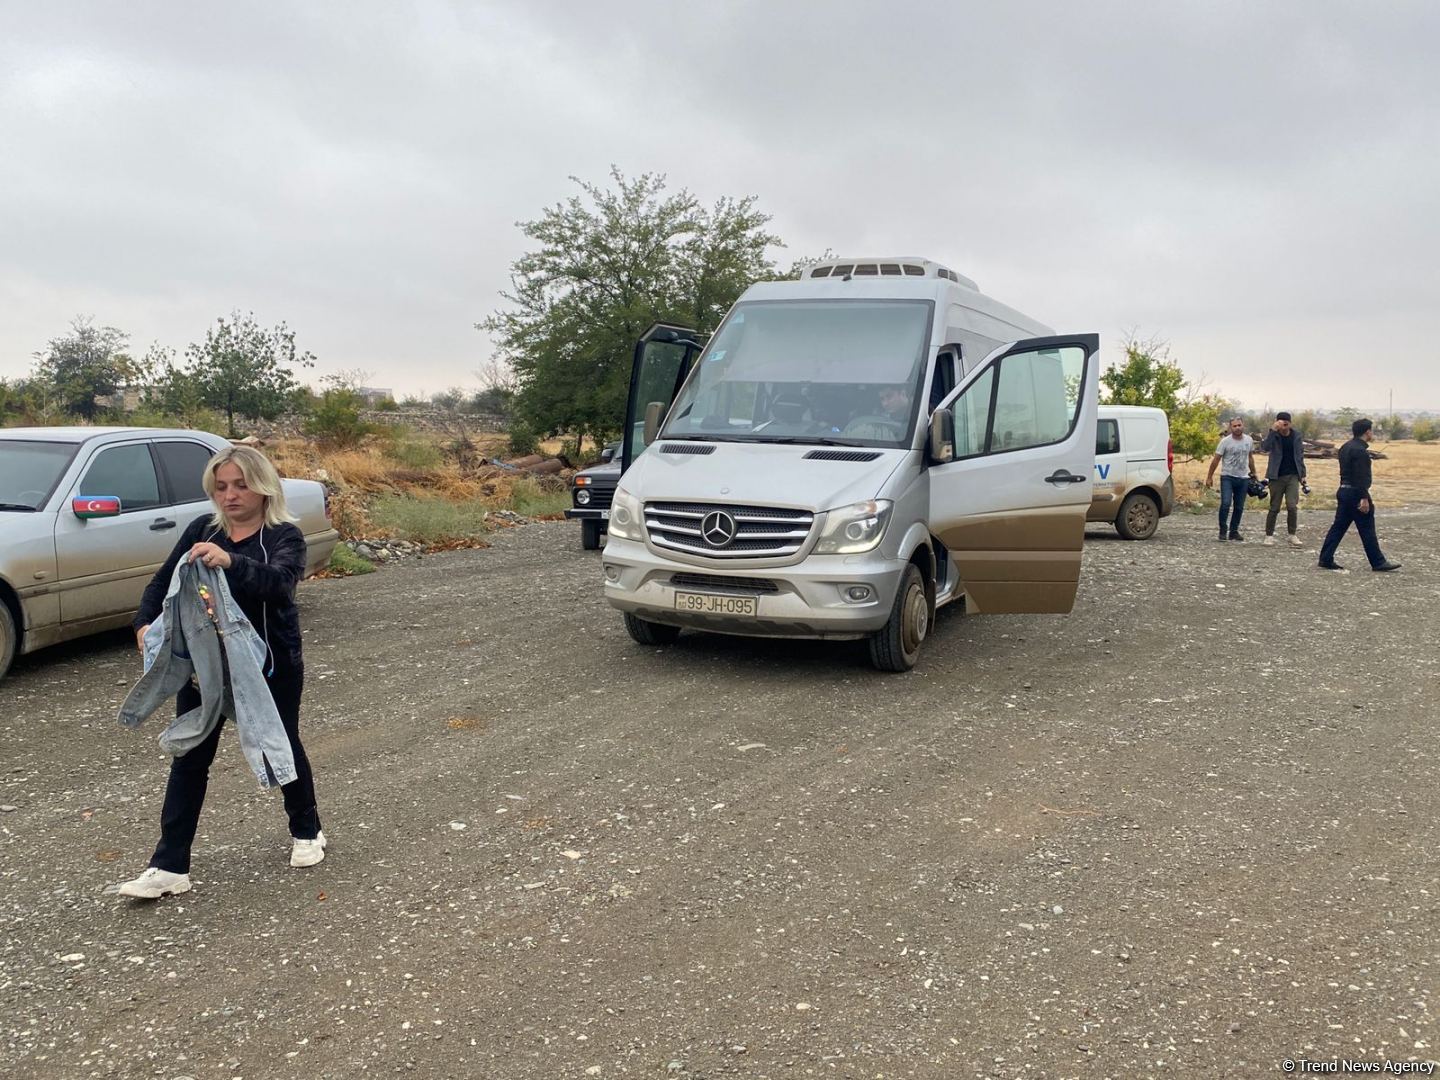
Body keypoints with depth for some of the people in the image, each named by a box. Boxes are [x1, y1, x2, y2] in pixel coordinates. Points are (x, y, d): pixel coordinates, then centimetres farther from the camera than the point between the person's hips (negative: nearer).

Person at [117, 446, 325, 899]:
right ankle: (169, 866, 8)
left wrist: (231, 561, -51)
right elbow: (164, 581, 2)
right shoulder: (202, 530, 1)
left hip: (271, 666, -3)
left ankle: (306, 832, 35)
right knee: (189, 759, 2)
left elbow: (279, 580, -32)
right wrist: (146, 623, -17)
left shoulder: (284, 536, -12)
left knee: (282, 748, 12)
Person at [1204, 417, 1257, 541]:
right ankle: (1223, 531, -6)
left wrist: (1253, 473, 21)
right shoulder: (1225, 441, -6)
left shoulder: (1249, 440, 7)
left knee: (1239, 507, 6)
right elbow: (1216, 459, -5)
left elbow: (1250, 458, 19)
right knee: (1226, 504, -16)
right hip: (1227, 477, -4)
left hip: (1243, 478, 4)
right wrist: (1209, 477, -8)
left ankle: (1234, 531, 15)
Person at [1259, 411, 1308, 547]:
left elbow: (1300, 455, 13)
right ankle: (1269, 535, 13)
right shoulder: (1273, 435, -4)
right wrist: (1273, 430, -29)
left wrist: (1302, 474, 9)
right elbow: (1265, 447, -24)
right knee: (1274, 508, 3)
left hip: (1293, 476, 2)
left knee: (1292, 506, -9)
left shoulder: (1296, 436, 4)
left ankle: (1293, 536, -1)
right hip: (1277, 476, -1)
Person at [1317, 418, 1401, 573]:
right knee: (1367, 530, -1)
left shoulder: (1346, 447, 13)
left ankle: (1326, 559, 8)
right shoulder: (1360, 450, -17)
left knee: (1338, 527, 9)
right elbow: (1360, 476, -21)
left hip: (1344, 491, 9)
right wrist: (1364, 498, -20)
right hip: (1356, 493, -9)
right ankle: (1378, 563, 6)